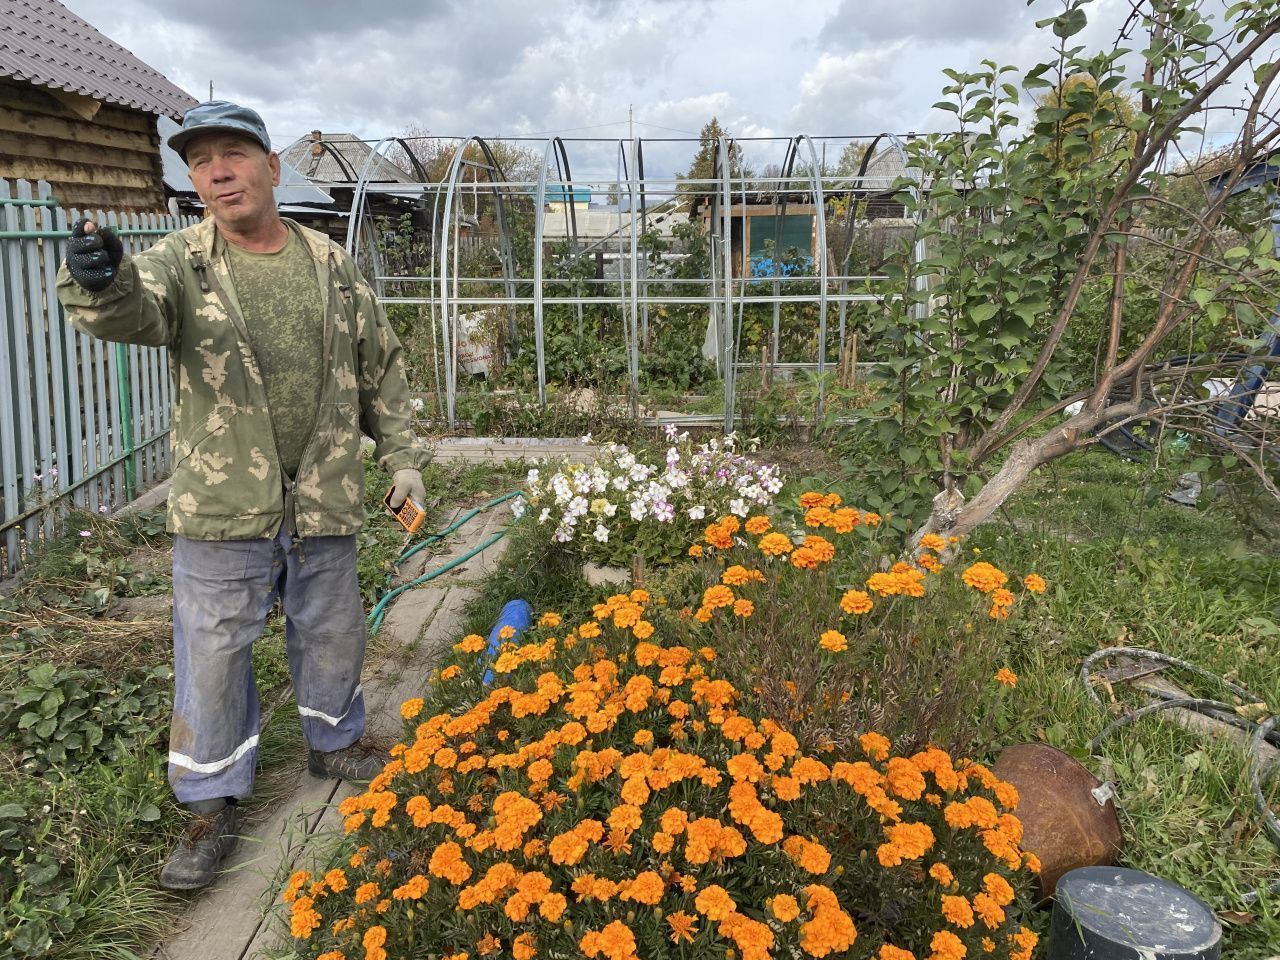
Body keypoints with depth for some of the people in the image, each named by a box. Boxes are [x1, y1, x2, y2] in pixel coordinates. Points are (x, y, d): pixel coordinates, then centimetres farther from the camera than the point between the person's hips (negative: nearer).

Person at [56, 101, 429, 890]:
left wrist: (402, 456, 8)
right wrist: (101, 283, -52)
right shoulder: (182, 264, -6)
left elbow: (381, 369, 10)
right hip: (223, 508, -2)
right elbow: (135, 311, -29)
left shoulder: (331, 265, 3)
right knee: (214, 652, 6)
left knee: (332, 635, 18)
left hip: (325, 499, 2)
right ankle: (213, 801, 25)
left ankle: (336, 742, 43)